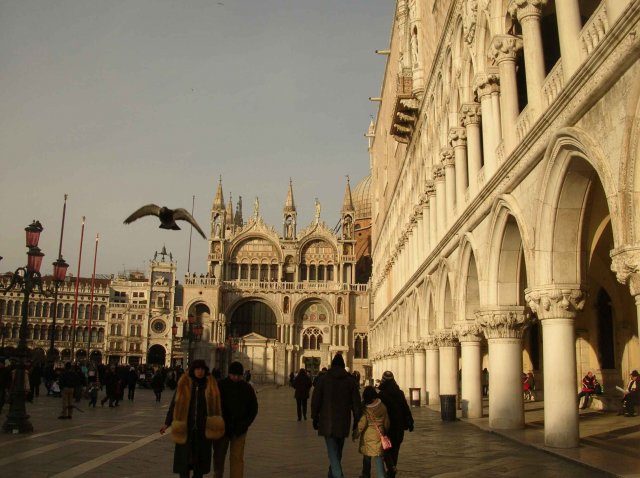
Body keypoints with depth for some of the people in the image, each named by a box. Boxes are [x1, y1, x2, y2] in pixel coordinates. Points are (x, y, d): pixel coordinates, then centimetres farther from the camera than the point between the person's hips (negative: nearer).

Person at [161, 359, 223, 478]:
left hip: (203, 428, 1)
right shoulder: (184, 384, -1)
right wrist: (167, 423, 6)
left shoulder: (211, 385, 1)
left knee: (200, 457, 9)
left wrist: (217, 425, 4)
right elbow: (174, 404, 5)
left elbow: (217, 406, 7)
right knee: (184, 456, 3)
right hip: (185, 428, -1)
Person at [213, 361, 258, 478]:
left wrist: (244, 425, -6)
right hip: (221, 428, 0)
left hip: (239, 430, 0)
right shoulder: (220, 386, -5)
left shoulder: (247, 388, -1)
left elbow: (254, 409, 6)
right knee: (219, 456, 14)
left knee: (237, 458, -5)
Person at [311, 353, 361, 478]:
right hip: (343, 422, 3)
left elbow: (315, 400, -1)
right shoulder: (350, 380, 4)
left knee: (332, 450, -4)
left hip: (327, 421, -3)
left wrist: (315, 418, 6)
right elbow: (356, 402, 4)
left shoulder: (323, 379, -1)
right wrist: (356, 420, 10)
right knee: (338, 450, 19)